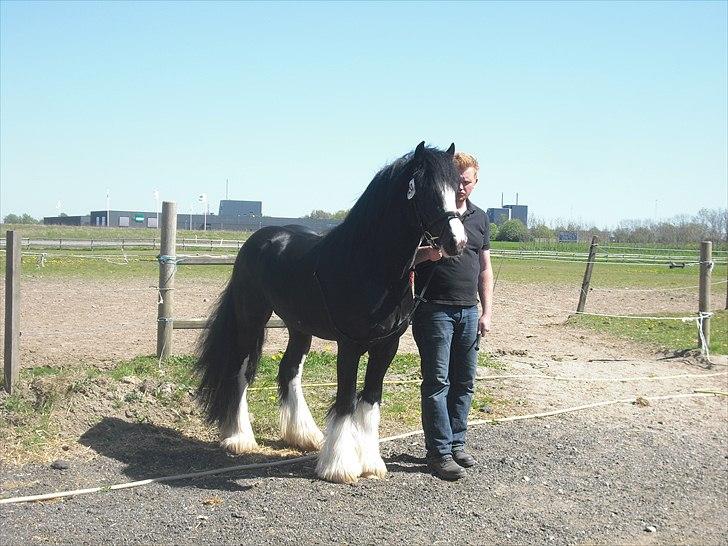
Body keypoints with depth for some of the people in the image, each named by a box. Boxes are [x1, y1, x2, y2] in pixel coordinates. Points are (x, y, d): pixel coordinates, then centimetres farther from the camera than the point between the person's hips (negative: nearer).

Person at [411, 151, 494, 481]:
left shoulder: (480, 218, 13)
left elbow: (485, 269, 15)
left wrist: (487, 312, 8)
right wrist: (426, 253, -25)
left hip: (469, 311, 6)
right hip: (434, 309, -6)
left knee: (464, 382, 10)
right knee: (437, 382, -3)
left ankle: (456, 443, 22)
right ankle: (439, 453, 1)